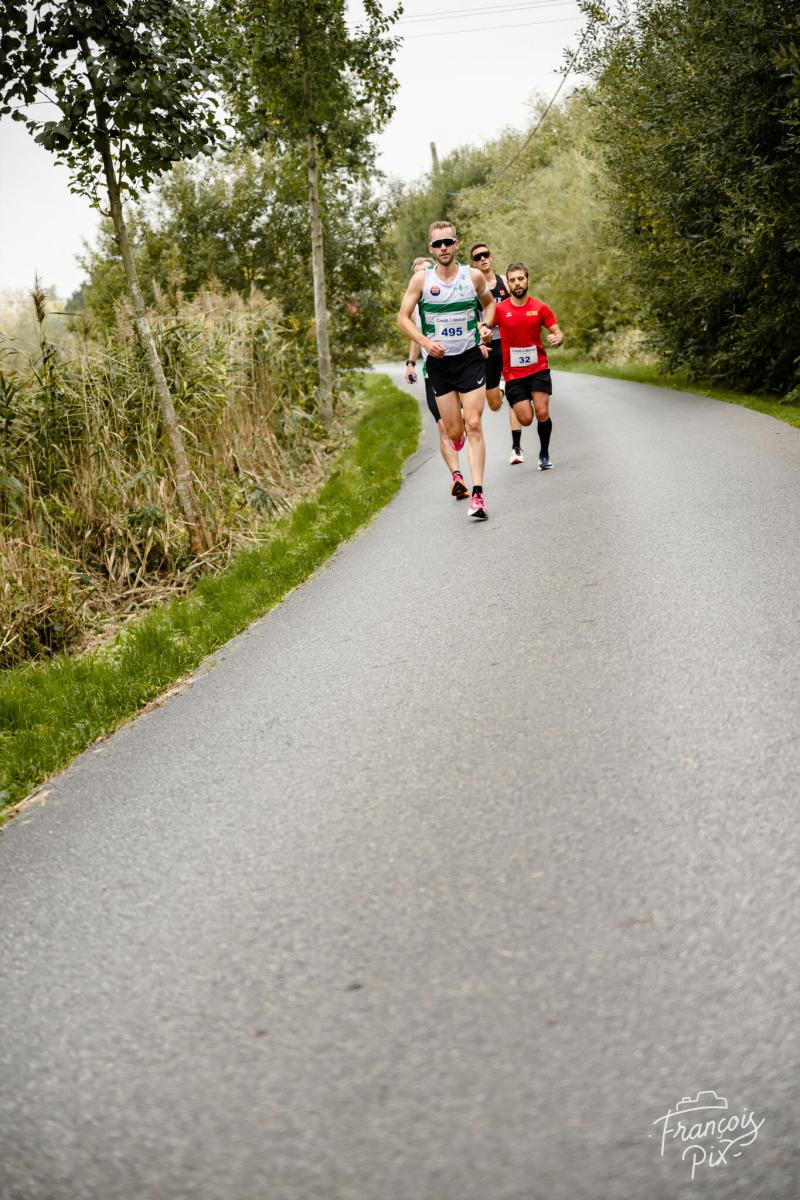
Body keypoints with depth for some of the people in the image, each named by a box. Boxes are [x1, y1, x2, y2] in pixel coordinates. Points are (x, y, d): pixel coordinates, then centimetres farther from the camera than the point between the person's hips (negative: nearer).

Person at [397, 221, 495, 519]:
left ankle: (478, 494, -10)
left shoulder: (473, 276, -1)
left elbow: (489, 302, 18)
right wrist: (425, 342, -16)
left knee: (473, 425, -11)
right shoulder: (421, 279, -5)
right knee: (454, 431, 3)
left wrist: (486, 325, -1)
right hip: (438, 362, 0)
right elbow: (403, 318, -2)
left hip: (470, 358, 0)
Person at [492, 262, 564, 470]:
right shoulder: (500, 310, -1)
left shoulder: (540, 308, 1)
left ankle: (544, 454, 12)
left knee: (542, 412, -11)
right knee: (525, 419, -8)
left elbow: (558, 332, 3)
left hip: (538, 369, 0)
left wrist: (557, 338, -21)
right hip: (513, 373, 0)